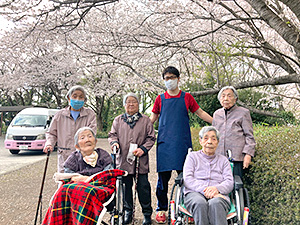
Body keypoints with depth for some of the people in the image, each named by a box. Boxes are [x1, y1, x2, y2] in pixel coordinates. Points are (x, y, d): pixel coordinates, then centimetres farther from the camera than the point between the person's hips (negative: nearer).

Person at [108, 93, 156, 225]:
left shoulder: (145, 120, 8)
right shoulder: (118, 120, 13)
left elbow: (151, 138, 5)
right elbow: (112, 134, 13)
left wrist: (143, 148, -10)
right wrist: (114, 142, -9)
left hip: (141, 160, -2)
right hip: (123, 159, 2)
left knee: (143, 186, 0)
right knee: (126, 186, 8)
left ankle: (147, 213, 15)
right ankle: (128, 212, 25)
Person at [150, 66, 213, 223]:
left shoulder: (186, 97, 10)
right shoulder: (160, 99, 12)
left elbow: (200, 113, 16)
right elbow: (152, 119, 19)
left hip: (183, 142, 0)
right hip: (164, 142, 0)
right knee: (163, 176, 0)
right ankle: (161, 209, 12)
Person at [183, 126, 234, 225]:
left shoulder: (223, 160, 26)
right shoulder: (192, 156, 21)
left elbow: (229, 182, 11)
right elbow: (187, 179, 6)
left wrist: (217, 188, -13)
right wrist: (204, 189, -13)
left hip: (218, 195, 1)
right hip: (195, 193, -1)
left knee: (216, 203, -38)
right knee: (200, 203, -39)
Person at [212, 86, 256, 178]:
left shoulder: (243, 112, 5)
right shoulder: (216, 114, 18)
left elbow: (249, 136, 2)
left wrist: (248, 154, -8)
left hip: (236, 157, -4)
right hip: (218, 157, 4)